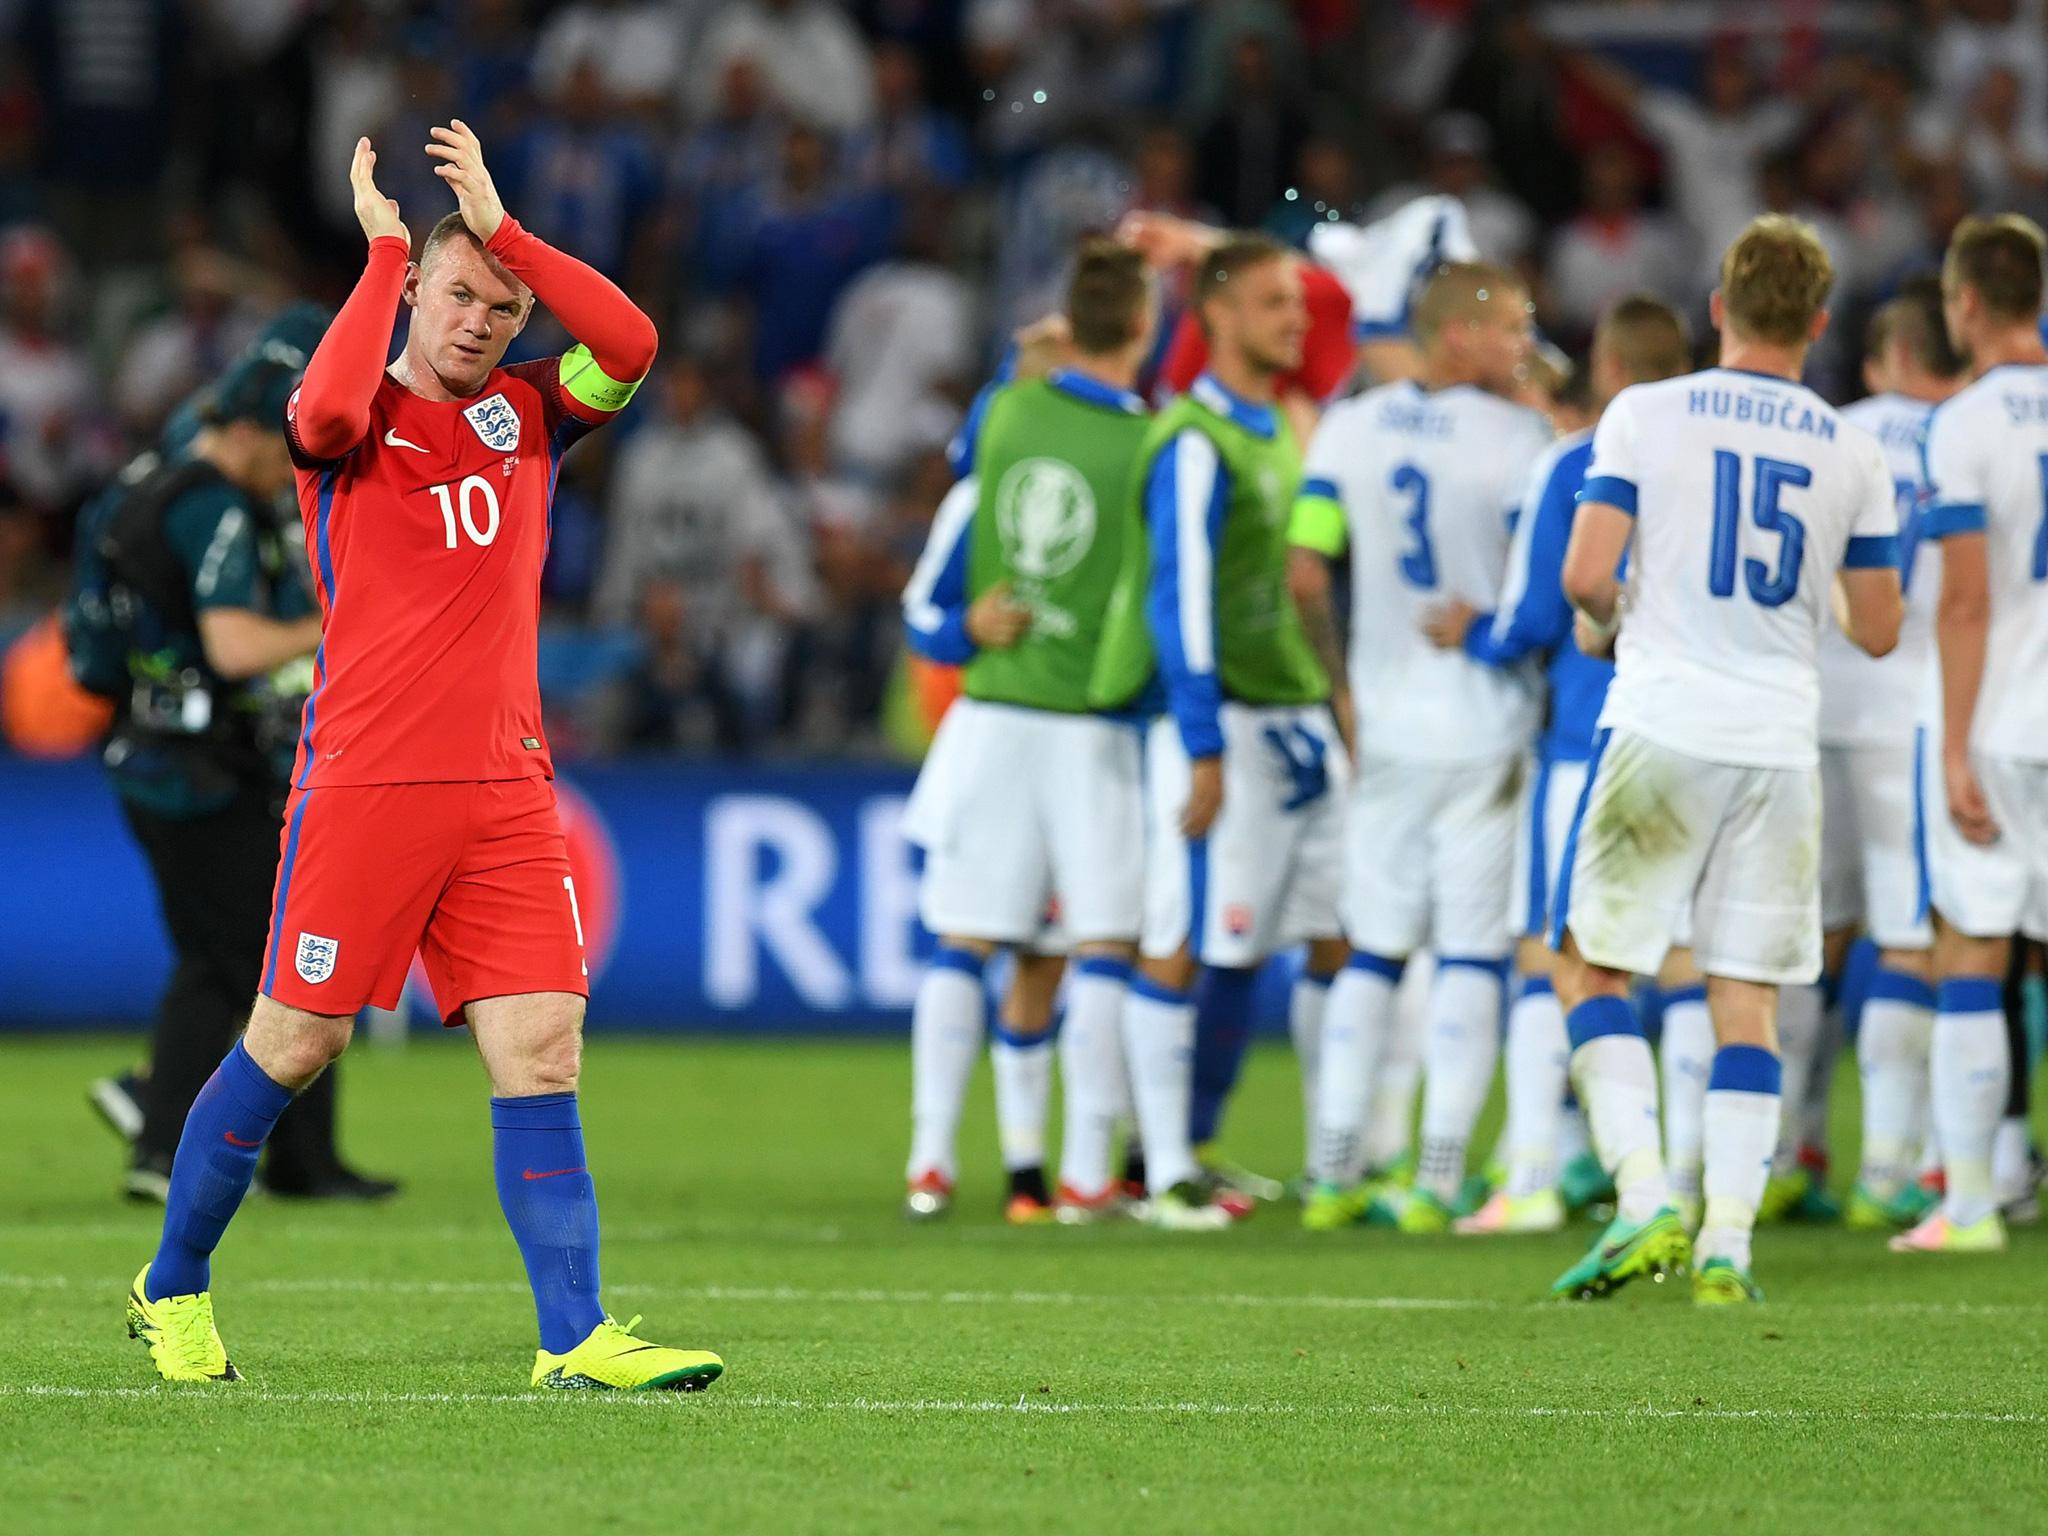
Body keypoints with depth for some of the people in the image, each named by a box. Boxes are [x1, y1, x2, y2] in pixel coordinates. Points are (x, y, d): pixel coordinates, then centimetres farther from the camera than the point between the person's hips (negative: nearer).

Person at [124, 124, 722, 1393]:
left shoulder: (528, 415, 12)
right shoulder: (357, 422, 2)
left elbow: (630, 348, -6)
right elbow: (326, 410, -24)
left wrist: (504, 227, -8)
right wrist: (384, 251, -14)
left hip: (507, 790, 4)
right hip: (362, 786, -4)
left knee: (543, 1050, -6)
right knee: (293, 1046, 3)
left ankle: (575, 1337, -9)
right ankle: (173, 1290, 20)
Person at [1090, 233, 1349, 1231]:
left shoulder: (1280, 435, 16)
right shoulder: (1195, 446, -12)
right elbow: (1179, 599, -17)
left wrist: (1327, 710, 20)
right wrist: (1204, 751, -21)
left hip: (1297, 724, 9)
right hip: (1223, 724, -9)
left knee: (1342, 936, 7)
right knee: (1186, 949, -6)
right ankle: (1167, 1171, -2)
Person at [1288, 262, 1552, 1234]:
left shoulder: (1348, 430, 3)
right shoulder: (1514, 439, -10)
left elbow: (1306, 575, 1)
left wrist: (1344, 682, 11)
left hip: (1386, 723, 4)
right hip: (1486, 729, -4)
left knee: (1372, 952, 13)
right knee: (1472, 955, 1)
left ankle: (1334, 1174, 9)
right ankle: (1437, 1180, -3)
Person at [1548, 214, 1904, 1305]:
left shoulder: (1646, 415, -3)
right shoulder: (1852, 455, 6)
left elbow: (1585, 574, -10)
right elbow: (1878, 631, 10)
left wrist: (1602, 622, 13)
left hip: (1660, 730, -2)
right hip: (1780, 744, 2)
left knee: (1593, 966, 9)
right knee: (1745, 998, 7)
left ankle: (1643, 1199, -8)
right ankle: (1726, 1244, 0)